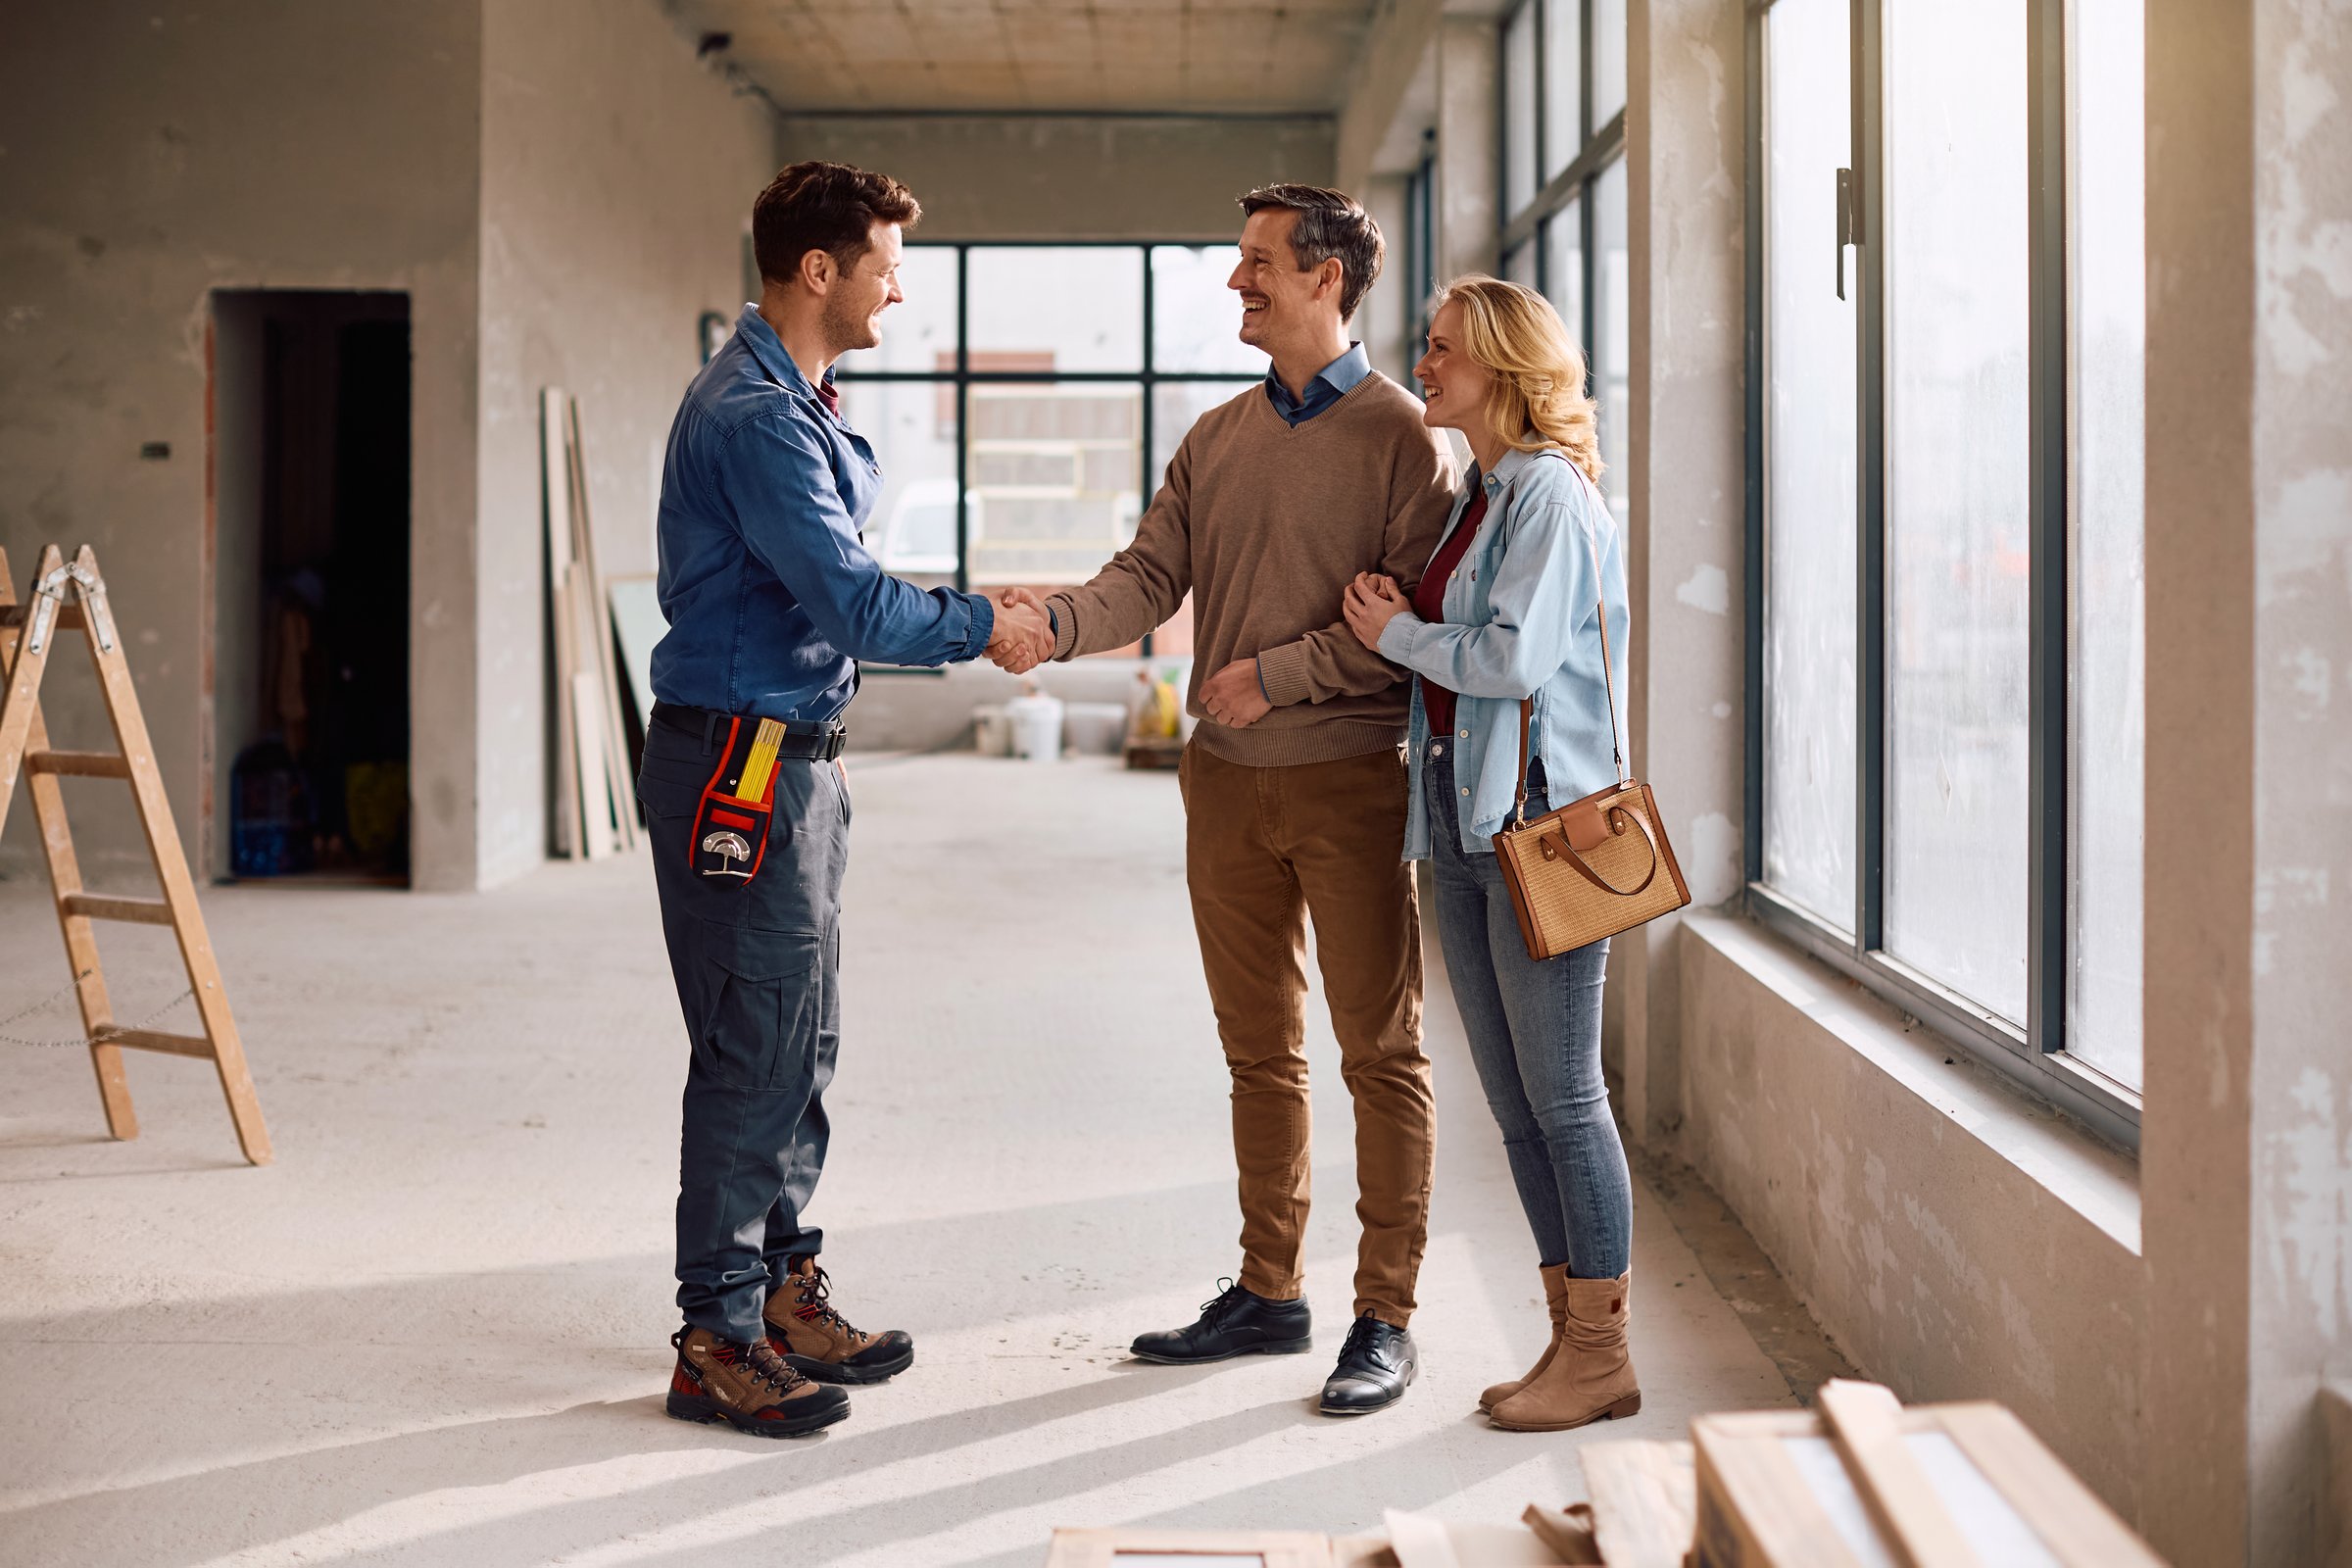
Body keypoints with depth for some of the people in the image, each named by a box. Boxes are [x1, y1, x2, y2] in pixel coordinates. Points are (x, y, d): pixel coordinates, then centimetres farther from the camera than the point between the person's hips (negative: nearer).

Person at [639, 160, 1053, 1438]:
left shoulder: (801, 406, 17)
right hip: (738, 766, -10)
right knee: (754, 1054, -6)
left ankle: (782, 1288, 25)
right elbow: (849, 601, -22)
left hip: (793, 755, 10)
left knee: (800, 1043, 15)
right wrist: (980, 626, -10)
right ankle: (716, 1341, 3)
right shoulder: (753, 412, -17)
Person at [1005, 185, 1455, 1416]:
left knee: (1379, 1050, 0)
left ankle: (1385, 1319, 8)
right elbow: (1149, 578, 4)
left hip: (1346, 773, -6)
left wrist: (1276, 675, -15)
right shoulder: (1216, 438, 13)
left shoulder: (1399, 437, -5)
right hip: (1226, 776, 6)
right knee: (1259, 1048, 13)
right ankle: (1269, 1292, 24)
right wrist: (1054, 619, -14)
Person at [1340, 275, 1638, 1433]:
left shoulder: (1550, 493, -10)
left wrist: (1396, 635, -8)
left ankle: (1603, 1357, 7)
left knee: (1562, 1097, -3)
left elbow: (1515, 655, -20)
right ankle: (1571, 1330, 21)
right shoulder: (1470, 497, 16)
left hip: (1540, 824, -9)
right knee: (1513, 1103, 11)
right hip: (1463, 819, 9)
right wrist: (1398, 624, 2)